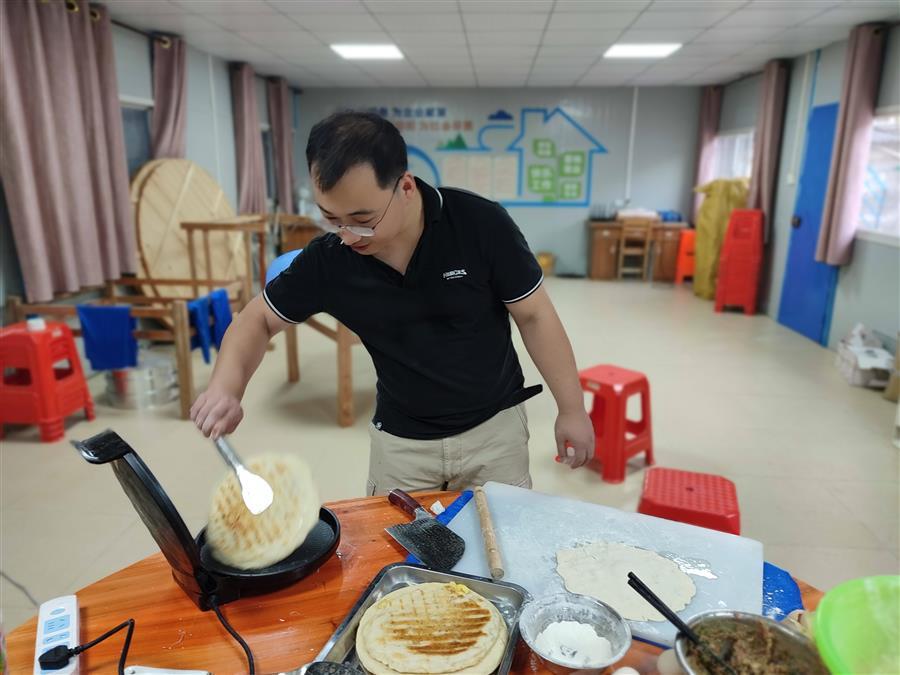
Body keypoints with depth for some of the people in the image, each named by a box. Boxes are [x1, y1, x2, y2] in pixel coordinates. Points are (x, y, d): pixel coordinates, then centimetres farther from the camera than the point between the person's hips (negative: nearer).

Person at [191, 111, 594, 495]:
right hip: (400, 439, 2)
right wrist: (225, 387, -18)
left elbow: (533, 316, -11)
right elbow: (259, 319, 0)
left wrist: (571, 410, -7)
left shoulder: (480, 224, -21)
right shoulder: (327, 259, -15)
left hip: (494, 426, -1)